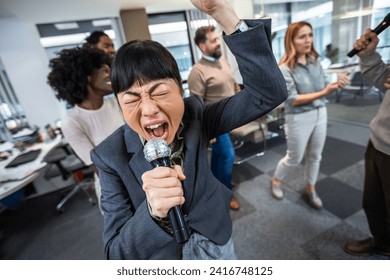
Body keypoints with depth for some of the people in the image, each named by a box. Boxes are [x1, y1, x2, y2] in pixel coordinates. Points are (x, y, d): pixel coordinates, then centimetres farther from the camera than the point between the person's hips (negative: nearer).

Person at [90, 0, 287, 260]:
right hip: (161, 254, -1)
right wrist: (153, 211, -44)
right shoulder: (111, 156, -23)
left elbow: (269, 93, -29)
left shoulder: (195, 114, -21)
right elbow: (117, 253, -21)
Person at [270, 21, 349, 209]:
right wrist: (324, 93, -27)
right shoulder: (285, 69, -16)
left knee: (315, 156, 17)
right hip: (299, 119, -6)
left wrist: (336, 83, -14)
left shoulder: (315, 61, 3)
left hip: (320, 114, 6)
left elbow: (323, 87, 7)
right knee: (294, 158, 9)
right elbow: (293, 100, -21)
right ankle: (276, 181, 36)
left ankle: (310, 189, 38)